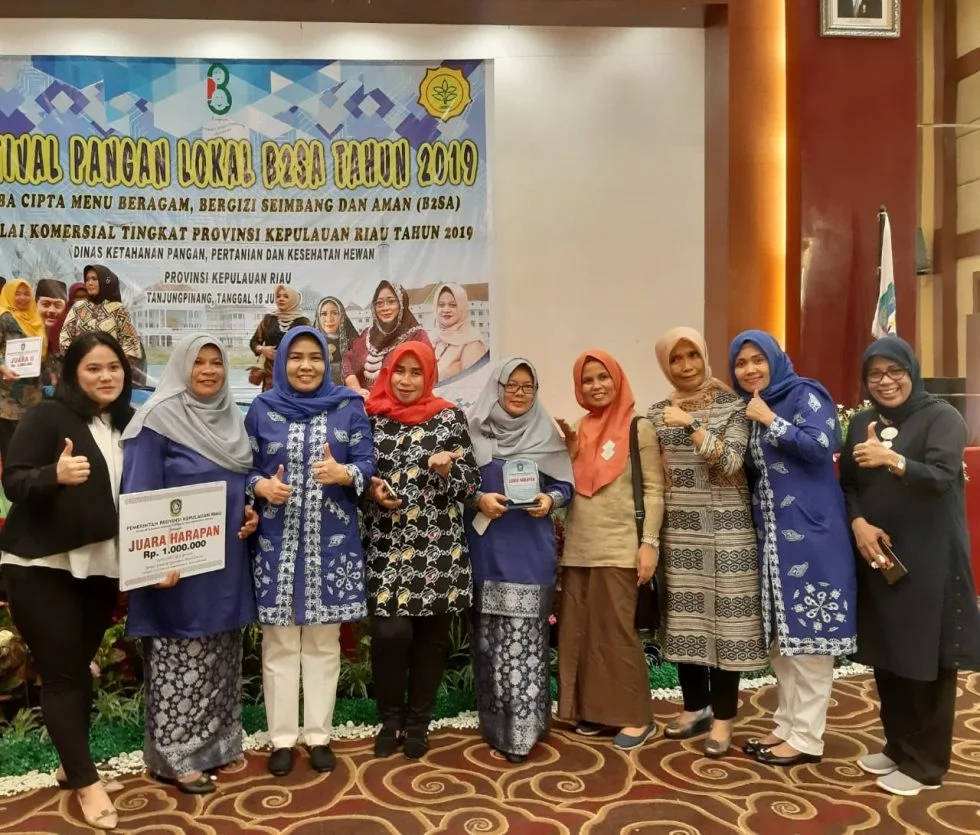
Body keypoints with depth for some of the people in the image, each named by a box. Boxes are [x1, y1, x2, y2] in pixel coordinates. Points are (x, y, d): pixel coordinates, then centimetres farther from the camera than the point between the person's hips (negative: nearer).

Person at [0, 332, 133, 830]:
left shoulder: (128, 423, 6)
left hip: (100, 566, 5)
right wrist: (55, 475, -33)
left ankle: (72, 765, 29)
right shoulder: (46, 416, -10)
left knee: (81, 666, 14)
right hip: (41, 566, -5)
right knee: (60, 672, -1)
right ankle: (86, 780, 10)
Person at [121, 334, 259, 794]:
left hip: (226, 561, 7)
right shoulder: (158, 419, -12)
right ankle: (174, 755, 16)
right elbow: (139, 496, -15)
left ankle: (216, 742, 29)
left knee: (221, 655, 15)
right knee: (179, 657, 2)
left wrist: (250, 511, 0)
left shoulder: (230, 418, 10)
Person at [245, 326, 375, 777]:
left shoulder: (348, 407, 2)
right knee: (279, 643, 7)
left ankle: (319, 735, 23)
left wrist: (344, 473, -22)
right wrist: (261, 487, -16)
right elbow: (244, 468, 5)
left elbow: (367, 462, -1)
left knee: (324, 642, 9)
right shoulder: (262, 409, 3)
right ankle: (282, 738, 21)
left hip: (332, 542, 0)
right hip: (277, 543, 0)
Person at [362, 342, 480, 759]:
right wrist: (371, 489, -7)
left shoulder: (450, 418, 1)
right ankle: (390, 720, 18)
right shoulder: (372, 418, 4)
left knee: (431, 635, 7)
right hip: (386, 545, 0)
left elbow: (471, 482, 2)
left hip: (438, 546, 0)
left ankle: (418, 723, 27)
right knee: (390, 632, -7)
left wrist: (448, 469, -18)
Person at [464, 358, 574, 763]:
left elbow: (565, 485, 8)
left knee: (525, 636, -3)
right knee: (489, 635, 4)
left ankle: (522, 728, 6)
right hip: (486, 549, 0)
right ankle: (495, 721, 20)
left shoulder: (547, 434, 6)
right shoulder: (474, 431, 3)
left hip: (531, 551, 0)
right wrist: (478, 499, -14)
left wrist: (550, 500, -11)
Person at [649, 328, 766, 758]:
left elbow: (731, 462, -15)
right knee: (684, 616, 9)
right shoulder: (658, 413, 9)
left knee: (724, 615, 0)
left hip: (724, 527, -4)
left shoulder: (731, 404, -3)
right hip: (678, 528, 4)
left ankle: (723, 717, 13)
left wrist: (691, 425, -22)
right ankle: (695, 706, 24)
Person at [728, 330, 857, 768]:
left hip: (808, 531, -7)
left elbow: (821, 445, -19)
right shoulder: (749, 410, 15)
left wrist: (771, 421, -13)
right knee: (779, 634, 12)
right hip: (770, 533, 8)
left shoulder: (805, 394, -5)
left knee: (807, 632, -2)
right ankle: (788, 725, 23)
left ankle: (807, 736, 8)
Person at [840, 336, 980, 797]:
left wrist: (893, 460, -36)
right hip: (877, 555, 5)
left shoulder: (941, 416, -6)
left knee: (926, 660, 1)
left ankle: (925, 763, 15)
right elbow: (848, 484, 8)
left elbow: (941, 478, -20)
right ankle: (897, 745, 28)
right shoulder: (862, 423, 9)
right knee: (886, 655, 12)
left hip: (928, 558, -5)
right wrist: (858, 523, -10)